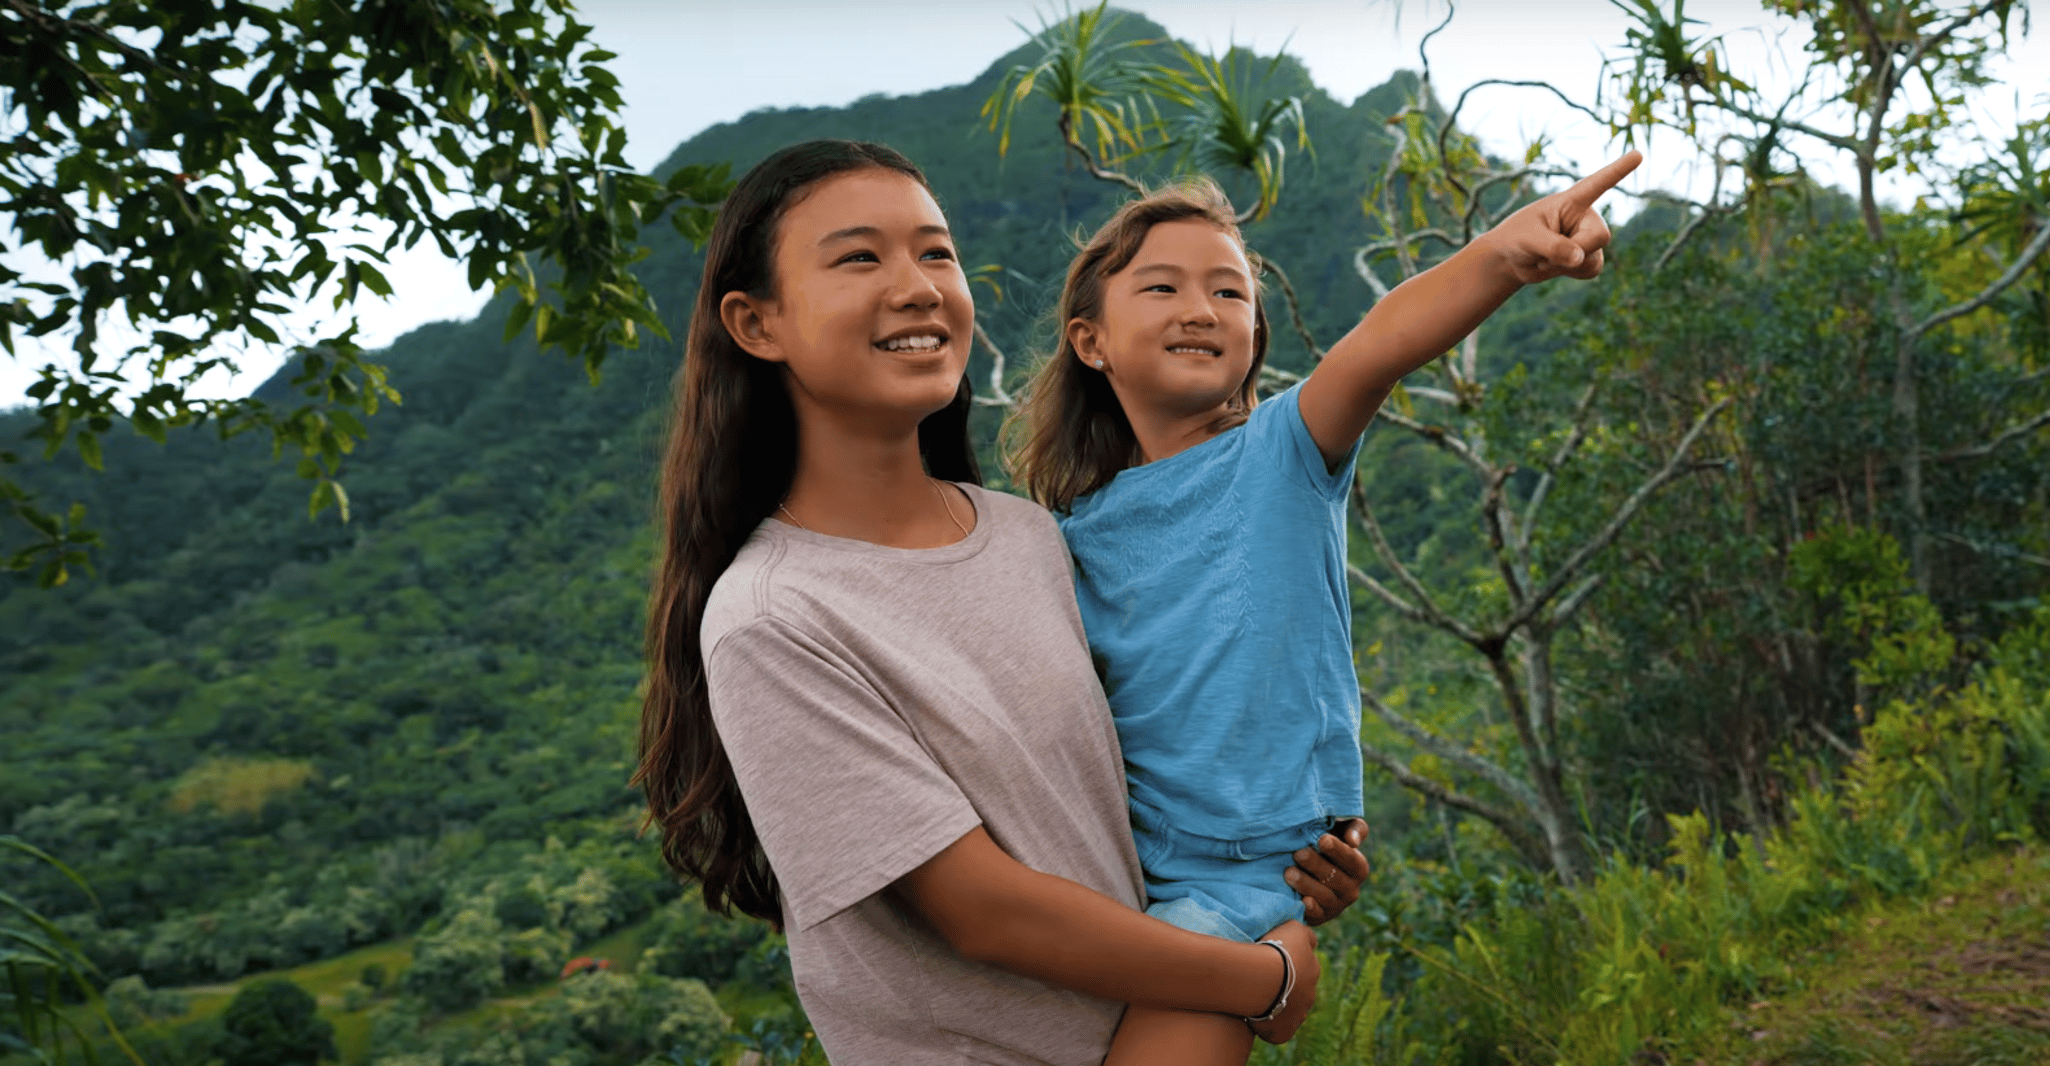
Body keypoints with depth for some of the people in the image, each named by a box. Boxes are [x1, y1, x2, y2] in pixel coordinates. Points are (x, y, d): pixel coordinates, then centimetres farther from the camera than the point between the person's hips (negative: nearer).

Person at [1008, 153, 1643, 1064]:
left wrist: (1505, 256, -43)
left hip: (1256, 871, -4)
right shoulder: (1078, 537, 3)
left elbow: (1379, 344, -26)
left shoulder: (1282, 454, -5)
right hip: (1126, 871, 4)